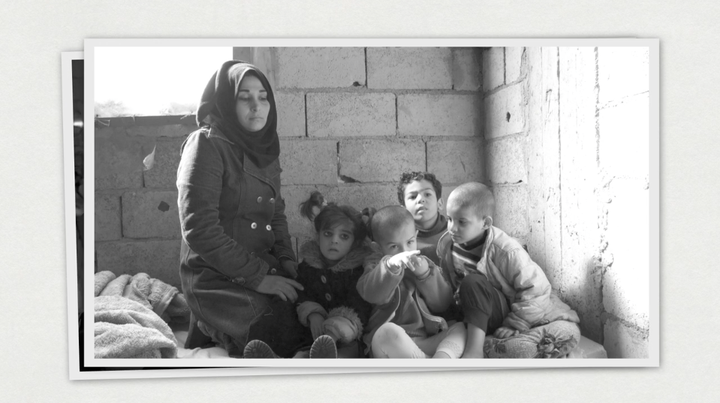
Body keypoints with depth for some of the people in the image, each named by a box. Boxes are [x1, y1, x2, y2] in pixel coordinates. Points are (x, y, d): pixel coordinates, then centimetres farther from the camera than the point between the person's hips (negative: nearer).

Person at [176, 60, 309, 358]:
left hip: (266, 272, 8)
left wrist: (287, 263, -2)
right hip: (217, 280, -8)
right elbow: (199, 229, -17)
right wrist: (258, 277, -16)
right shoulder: (207, 145, -10)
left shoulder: (265, 150, 14)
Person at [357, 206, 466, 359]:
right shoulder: (376, 266, 9)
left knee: (460, 328, -15)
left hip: (429, 341, 4)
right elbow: (370, 293, -16)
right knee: (387, 332, -35)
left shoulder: (425, 265, 18)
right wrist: (390, 266, -34)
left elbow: (442, 304, 7)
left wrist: (426, 275, -8)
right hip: (391, 343, -4)